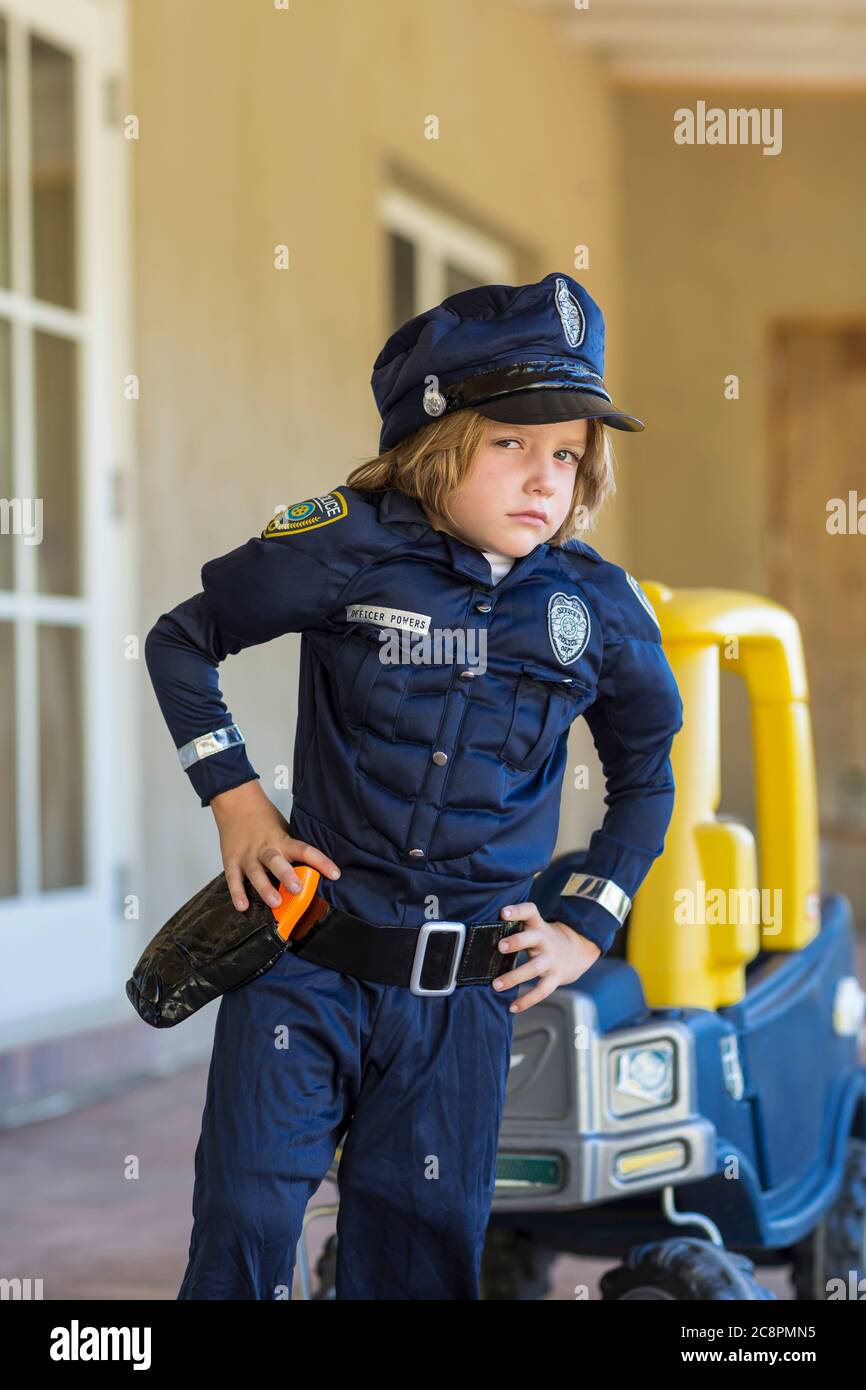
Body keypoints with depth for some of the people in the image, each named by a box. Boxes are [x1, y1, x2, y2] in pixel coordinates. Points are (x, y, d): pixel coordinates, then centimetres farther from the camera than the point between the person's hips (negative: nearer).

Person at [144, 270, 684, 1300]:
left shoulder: (601, 606, -2)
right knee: (244, 1233, 2)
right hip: (306, 962, -2)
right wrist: (233, 798, -2)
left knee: (418, 1255, 12)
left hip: (466, 995, 2)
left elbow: (644, 777, 16)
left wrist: (587, 927, 7)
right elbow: (181, 640, 5)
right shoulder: (352, 549, -10)